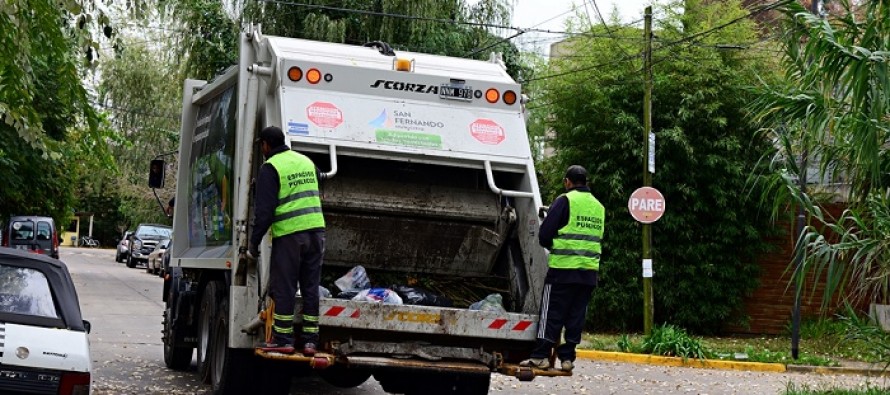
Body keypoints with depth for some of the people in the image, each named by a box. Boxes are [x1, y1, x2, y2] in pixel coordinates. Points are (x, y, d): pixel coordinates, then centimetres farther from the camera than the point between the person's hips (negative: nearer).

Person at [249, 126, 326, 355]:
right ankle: (310, 341, 9)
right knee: (311, 287, 9)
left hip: (288, 235, -6)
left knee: (283, 288, 1)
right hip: (316, 230, 6)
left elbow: (265, 210, -10)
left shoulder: (270, 168, -4)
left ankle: (282, 340, 1)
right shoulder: (306, 161, 17)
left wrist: (254, 242, -4)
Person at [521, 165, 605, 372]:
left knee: (551, 313, -1)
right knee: (576, 315, 8)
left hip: (563, 269, -5)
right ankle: (567, 358, 8)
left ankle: (541, 356, -2)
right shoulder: (598, 206, 16)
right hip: (589, 270, 5)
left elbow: (545, 234, -6)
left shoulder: (565, 201, -5)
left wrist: (552, 246, 13)